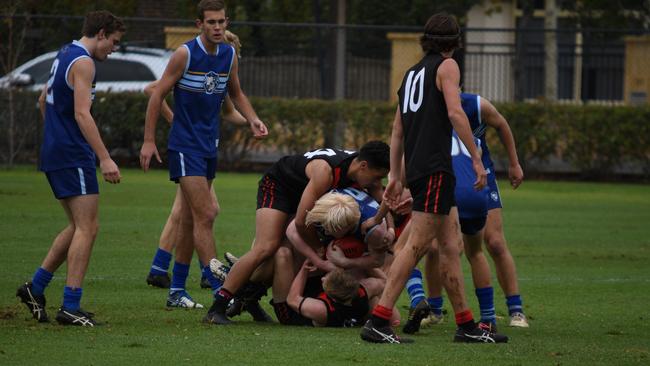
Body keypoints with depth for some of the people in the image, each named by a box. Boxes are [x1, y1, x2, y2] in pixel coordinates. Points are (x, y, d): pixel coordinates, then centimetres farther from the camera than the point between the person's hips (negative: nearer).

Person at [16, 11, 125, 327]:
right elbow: (82, 114, -22)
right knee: (87, 228, -9)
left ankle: (36, 286, 16)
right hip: (74, 156, -10)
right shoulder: (83, 62, -13)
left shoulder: (64, 55, 16)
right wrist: (105, 158, -26)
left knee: (78, 227, 16)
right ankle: (70, 306, -12)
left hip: (55, 153, 10)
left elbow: (43, 100, 28)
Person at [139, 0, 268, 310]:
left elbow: (236, 93, 20)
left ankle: (177, 290, 18)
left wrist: (253, 120, 2)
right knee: (205, 215, -13)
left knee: (190, 220, 11)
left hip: (209, 145, 7)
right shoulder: (185, 54, -13)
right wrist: (149, 141, -11)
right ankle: (219, 290, -14)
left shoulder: (229, 55, 5)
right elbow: (158, 94, -9)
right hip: (185, 145, -7)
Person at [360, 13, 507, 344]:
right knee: (417, 245, -12)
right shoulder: (447, 66, -1)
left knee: (450, 246, 11)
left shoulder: (412, 72, 21)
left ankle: (466, 325, 13)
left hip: (415, 167, 9)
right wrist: (476, 158, -14)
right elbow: (454, 112, -15)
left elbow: (397, 131, 21)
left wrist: (396, 175, 24)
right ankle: (378, 322, -19)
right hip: (435, 167, -9)